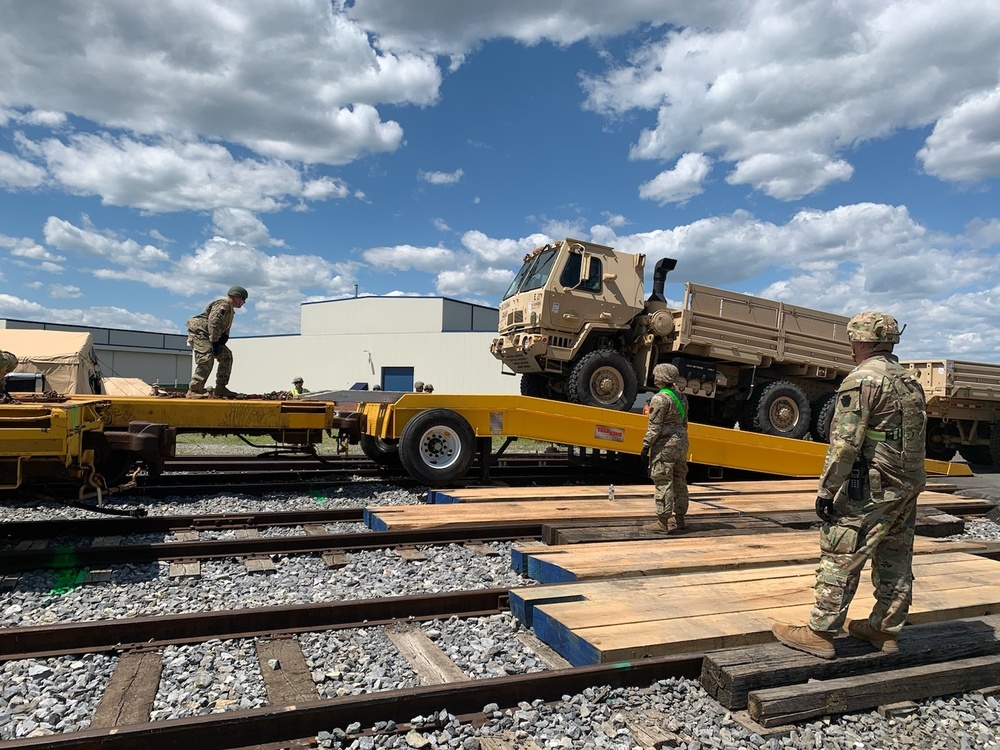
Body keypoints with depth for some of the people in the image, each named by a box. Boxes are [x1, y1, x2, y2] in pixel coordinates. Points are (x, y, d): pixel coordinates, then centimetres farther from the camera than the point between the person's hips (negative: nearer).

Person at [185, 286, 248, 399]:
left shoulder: (231, 310, 19)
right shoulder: (223, 304, -15)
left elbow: (225, 328, 24)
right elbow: (213, 323, -25)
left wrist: (224, 337, 4)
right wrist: (214, 342, -25)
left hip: (208, 336, 11)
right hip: (198, 332, -11)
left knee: (226, 356, 6)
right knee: (206, 360, -23)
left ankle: (220, 388, 6)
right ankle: (194, 390, -19)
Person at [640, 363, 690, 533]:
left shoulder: (660, 399, -14)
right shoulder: (681, 397, 14)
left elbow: (654, 426, -17)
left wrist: (646, 445, -13)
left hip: (665, 444, -9)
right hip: (681, 443, 9)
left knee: (663, 483, -7)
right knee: (679, 482, 14)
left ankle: (662, 523, -5)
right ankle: (679, 520, 21)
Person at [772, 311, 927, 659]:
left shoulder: (862, 380, -14)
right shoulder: (911, 381, 13)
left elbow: (845, 444, -20)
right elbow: (916, 439, 17)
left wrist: (826, 490, -15)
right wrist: (908, 482, 23)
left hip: (871, 489, -9)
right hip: (909, 487, 9)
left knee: (840, 559, -3)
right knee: (895, 562, 15)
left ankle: (819, 633, 3)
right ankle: (886, 630, 27)